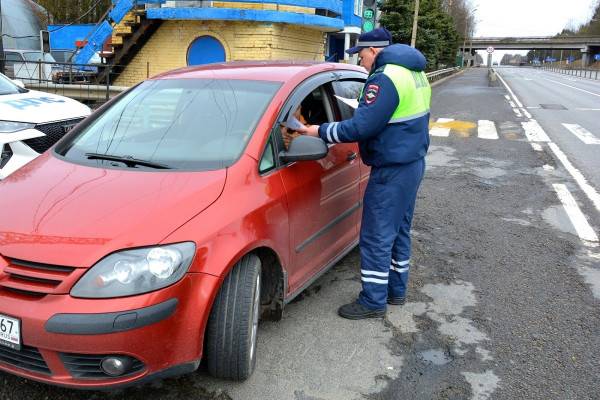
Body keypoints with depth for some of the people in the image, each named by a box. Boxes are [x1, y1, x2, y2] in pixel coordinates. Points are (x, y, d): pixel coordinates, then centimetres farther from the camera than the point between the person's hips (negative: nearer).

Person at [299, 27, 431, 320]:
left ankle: (373, 301, 10)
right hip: (413, 162, 10)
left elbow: (360, 127, -24)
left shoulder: (385, 79, -19)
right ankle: (396, 290, 31)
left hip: (392, 170, -10)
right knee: (399, 231, 19)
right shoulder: (413, 72, 12)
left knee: (377, 237, -1)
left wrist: (320, 131, -14)